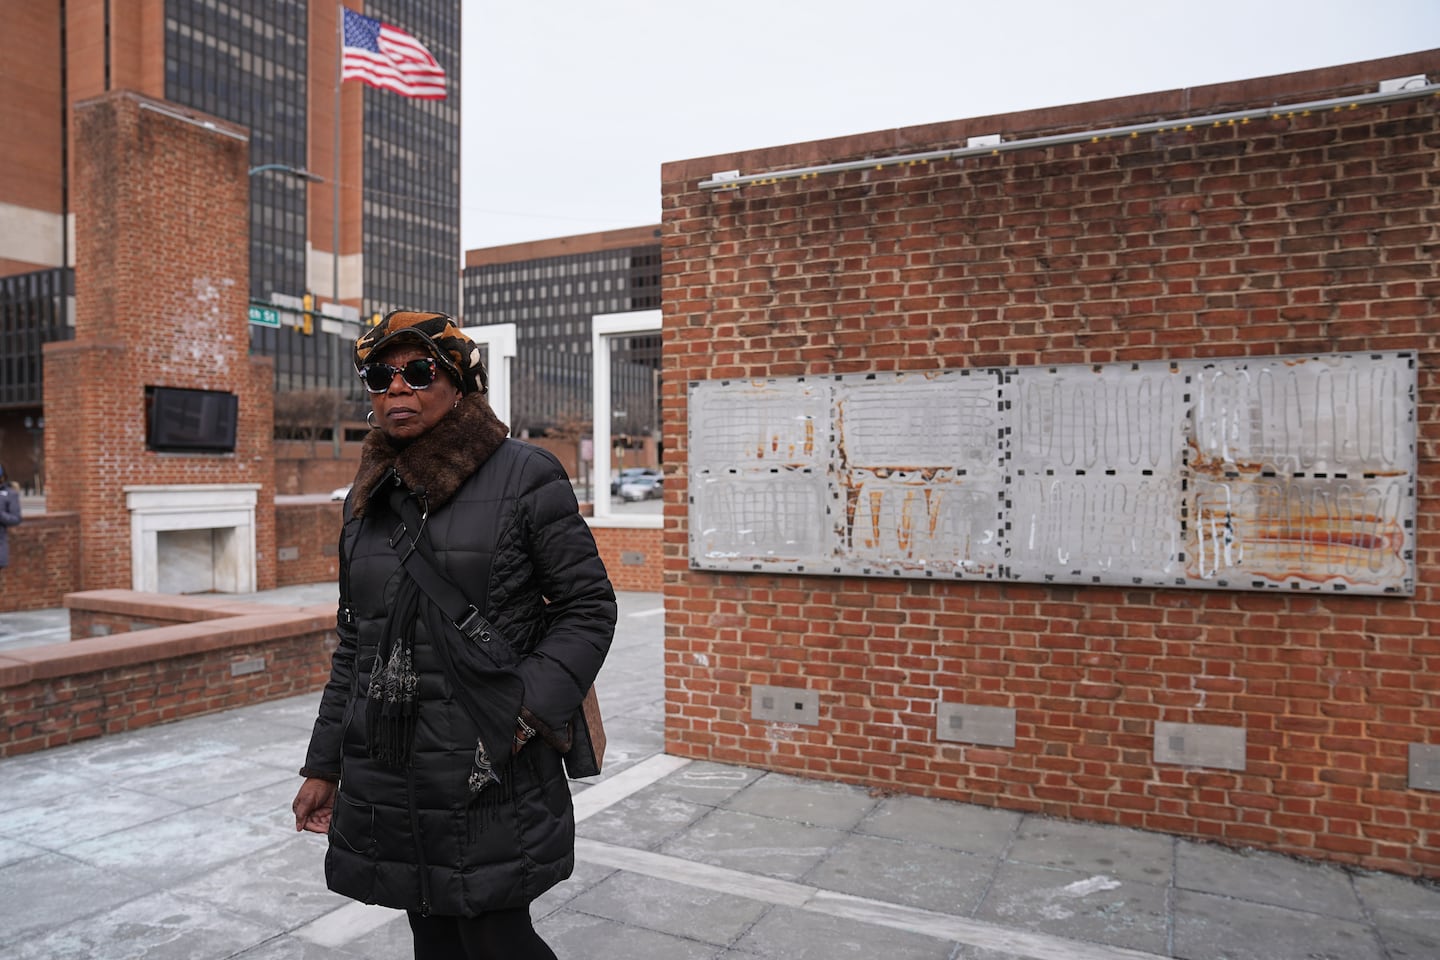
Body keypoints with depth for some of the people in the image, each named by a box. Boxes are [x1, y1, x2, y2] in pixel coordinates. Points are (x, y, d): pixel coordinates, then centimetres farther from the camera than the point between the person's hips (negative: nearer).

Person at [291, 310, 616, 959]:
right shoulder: (368, 497, 11)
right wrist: (324, 766, 15)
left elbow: (589, 606, -7)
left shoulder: (524, 477, -7)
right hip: (387, 779, 6)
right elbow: (353, 640, 16)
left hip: (492, 778, -5)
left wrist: (530, 711, -19)